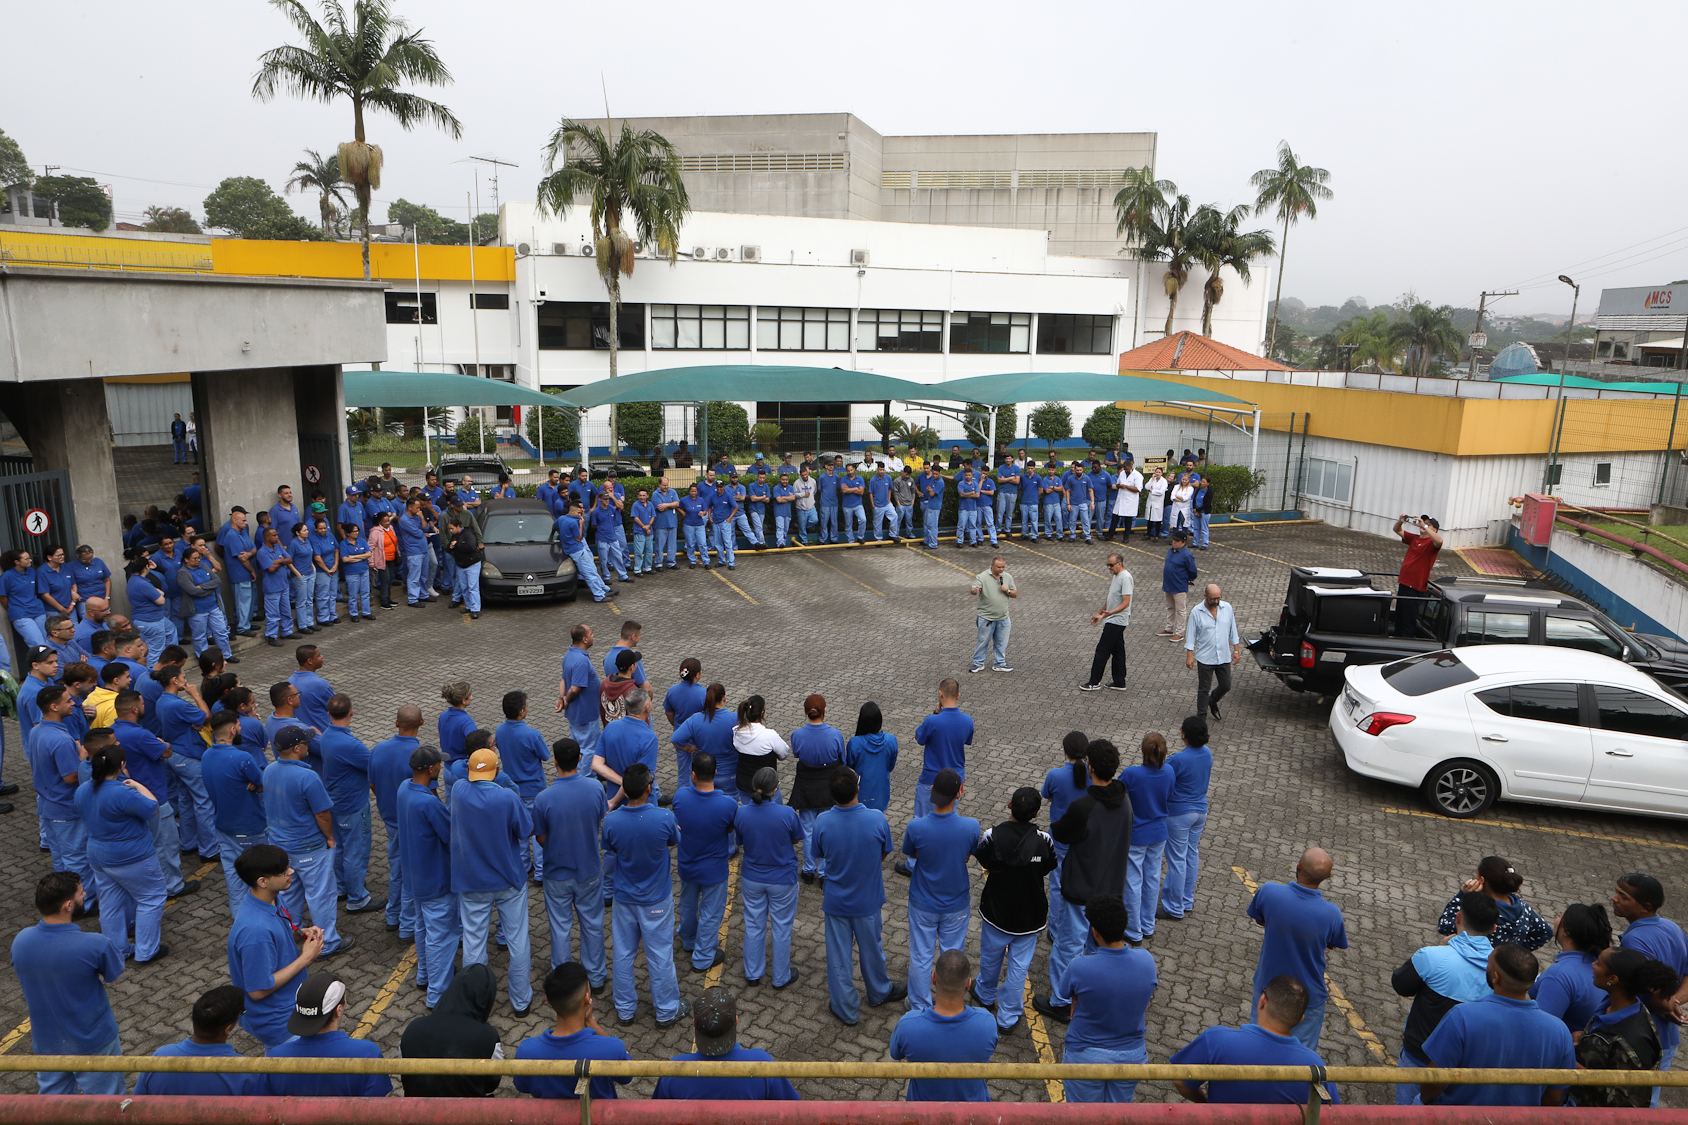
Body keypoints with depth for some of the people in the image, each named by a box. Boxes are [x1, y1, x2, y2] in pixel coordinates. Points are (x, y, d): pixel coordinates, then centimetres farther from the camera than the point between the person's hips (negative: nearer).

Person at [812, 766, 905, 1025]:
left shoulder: (822, 822, -24)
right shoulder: (877, 819, -26)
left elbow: (819, 854, -5)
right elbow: (883, 855, -9)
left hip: (836, 899, 0)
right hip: (868, 899, 0)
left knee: (838, 955, 18)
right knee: (871, 948, 24)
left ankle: (846, 1010, 34)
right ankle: (879, 993, 48)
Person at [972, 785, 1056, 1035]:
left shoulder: (993, 836, -25)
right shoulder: (1043, 840, -23)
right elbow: (1048, 869, -4)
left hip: (996, 911, 0)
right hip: (1029, 915, 0)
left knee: (991, 958, 25)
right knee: (1018, 967, 16)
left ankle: (986, 994, 51)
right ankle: (1008, 1019, 28)